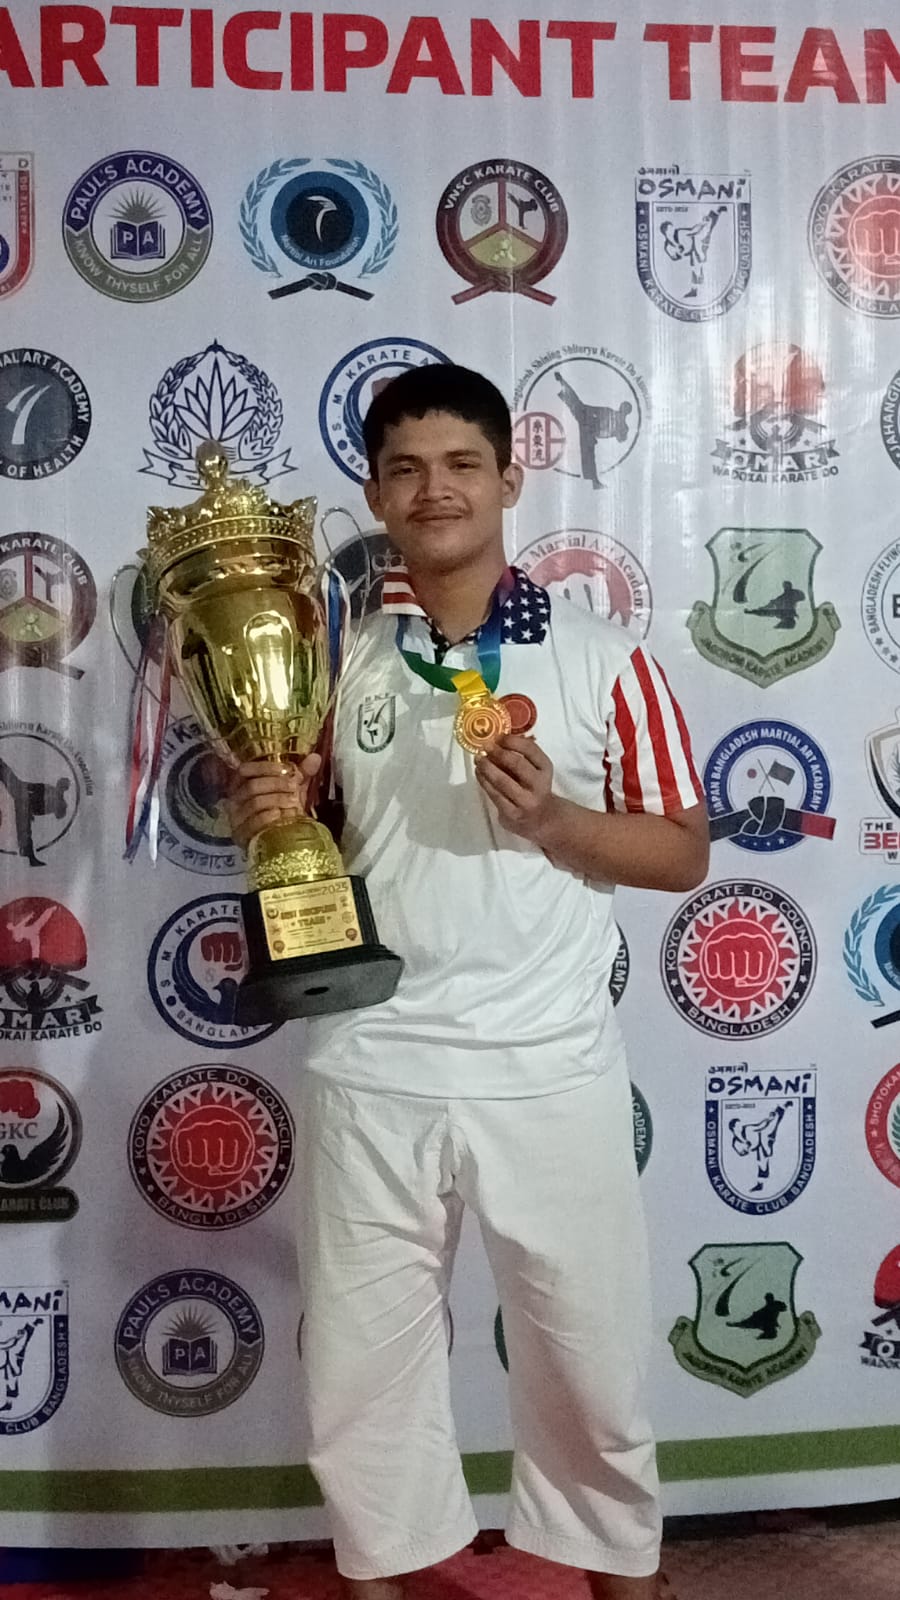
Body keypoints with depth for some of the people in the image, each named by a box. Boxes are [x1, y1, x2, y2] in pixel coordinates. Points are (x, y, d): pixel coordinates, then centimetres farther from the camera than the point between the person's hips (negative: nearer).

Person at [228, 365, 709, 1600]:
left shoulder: (602, 658, -2)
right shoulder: (337, 661, 6)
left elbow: (684, 852, 0)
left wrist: (553, 818, -17)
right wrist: (265, 818, -8)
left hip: (549, 1074, -2)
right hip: (371, 1074, 2)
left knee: (590, 1364, 13)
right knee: (359, 1364, 14)